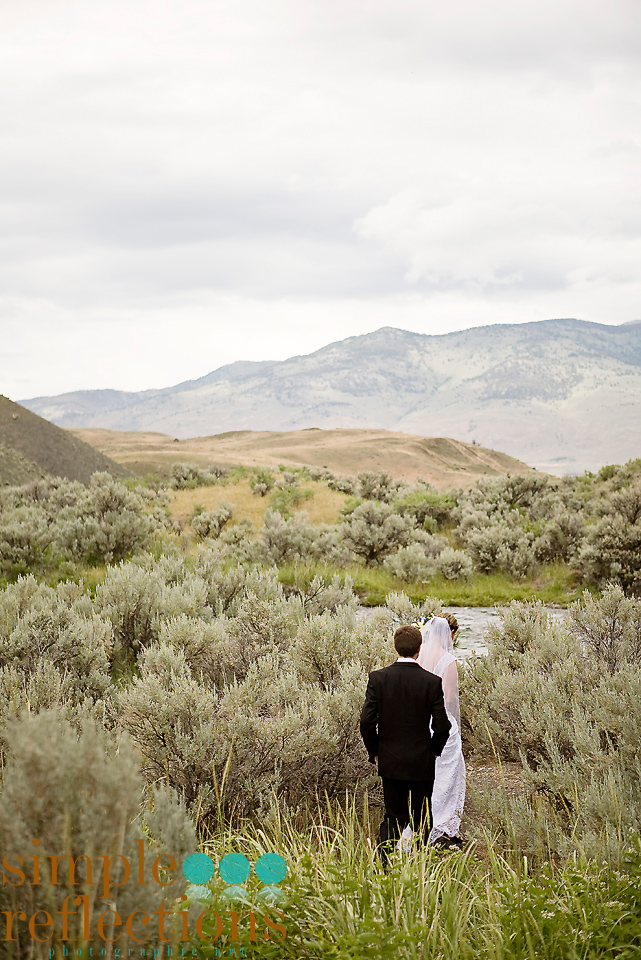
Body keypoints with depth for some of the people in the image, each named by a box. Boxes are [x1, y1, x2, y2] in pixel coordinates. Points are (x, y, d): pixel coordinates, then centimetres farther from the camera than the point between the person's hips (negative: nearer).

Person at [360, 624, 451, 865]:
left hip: (390, 761, 2)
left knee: (393, 816, 11)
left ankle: (384, 863, -4)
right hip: (422, 762, -1)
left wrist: (374, 752, 6)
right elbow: (442, 726, -10)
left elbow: (367, 721, -9)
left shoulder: (378, 678, -7)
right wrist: (434, 751, 9)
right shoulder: (432, 682, -10)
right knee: (422, 819, 12)